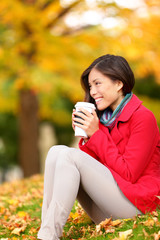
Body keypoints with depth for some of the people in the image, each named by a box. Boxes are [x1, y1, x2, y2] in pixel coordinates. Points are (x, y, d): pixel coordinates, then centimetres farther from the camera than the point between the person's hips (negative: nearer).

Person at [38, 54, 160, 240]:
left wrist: (96, 134, -14)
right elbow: (93, 165, 12)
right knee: (57, 151, -10)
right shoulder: (104, 118, 13)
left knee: (71, 155, -22)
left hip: (134, 203, -7)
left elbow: (128, 174, -15)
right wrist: (86, 136, -4)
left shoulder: (143, 118, -9)